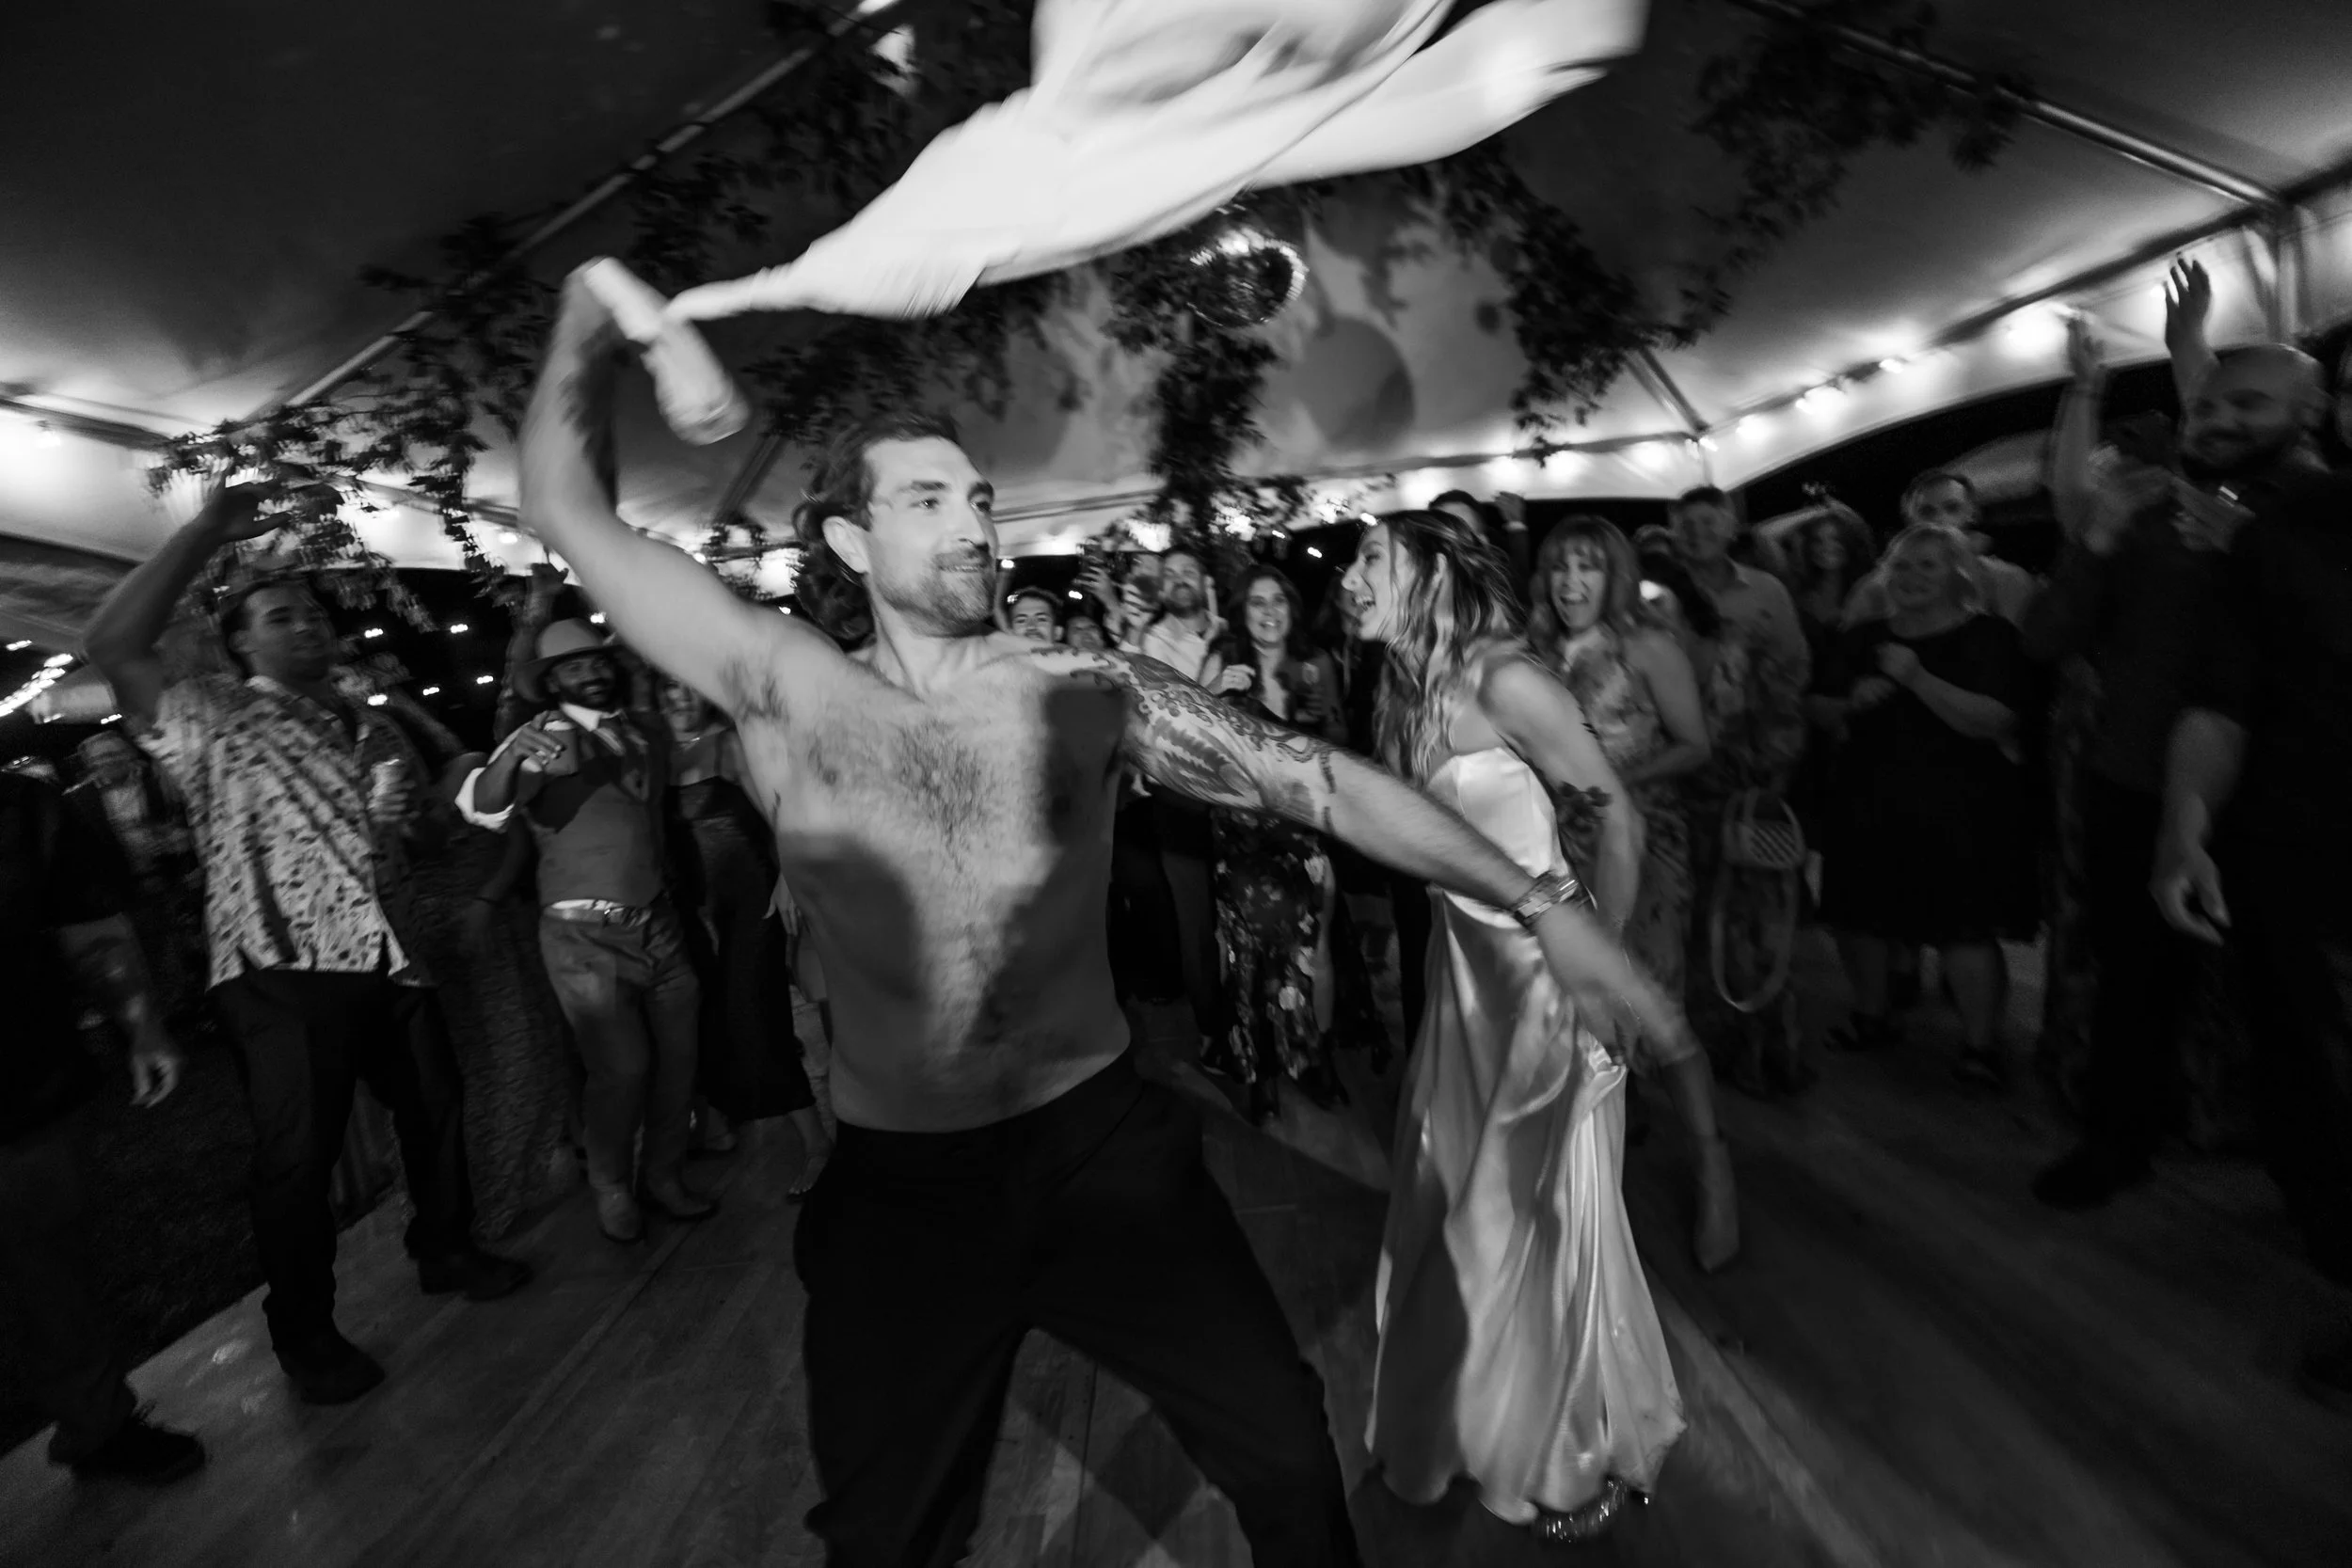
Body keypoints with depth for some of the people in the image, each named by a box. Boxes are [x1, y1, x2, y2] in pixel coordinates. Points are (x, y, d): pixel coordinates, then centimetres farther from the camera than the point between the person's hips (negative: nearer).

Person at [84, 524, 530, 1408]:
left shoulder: (372, 730, 17)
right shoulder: (215, 721, 0)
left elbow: (421, 832, 23)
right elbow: (113, 644, -16)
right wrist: (206, 533, -17)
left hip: (389, 959, 6)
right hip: (282, 970, -5)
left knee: (436, 1110, 16)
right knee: (297, 1156, 1)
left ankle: (445, 1250, 38)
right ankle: (304, 1333, 20)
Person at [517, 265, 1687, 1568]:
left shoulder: (1092, 691, -6)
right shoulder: (786, 695, -4)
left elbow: (1319, 779, -9)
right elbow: (569, 515, -1)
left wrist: (1535, 903, -12)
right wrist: (593, 314, -4)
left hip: (1104, 1147, 0)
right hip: (898, 1186, 1)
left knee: (1290, 1462, 9)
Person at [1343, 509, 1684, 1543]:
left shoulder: (1501, 678, -19)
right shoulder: (1408, 687, 4)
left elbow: (1620, 814, -16)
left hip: (1543, 973, -7)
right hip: (1467, 973, 7)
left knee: (1547, 1219, 9)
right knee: (1459, 1209, 19)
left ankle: (1589, 1455, 37)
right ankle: (1472, 1418, 45)